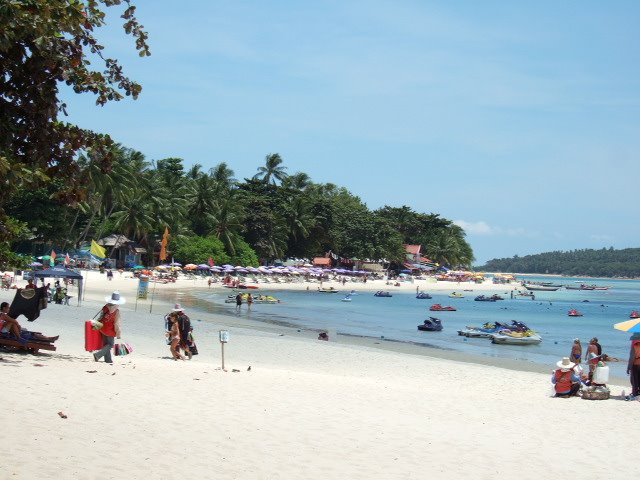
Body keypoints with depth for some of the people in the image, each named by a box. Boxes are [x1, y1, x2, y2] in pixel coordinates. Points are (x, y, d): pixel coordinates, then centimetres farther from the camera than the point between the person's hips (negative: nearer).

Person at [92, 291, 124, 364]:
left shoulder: (105, 307, -6)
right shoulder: (117, 311, -23)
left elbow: (100, 318, 4)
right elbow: (116, 324, -18)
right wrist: (118, 334, -7)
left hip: (103, 329, 6)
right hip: (110, 331, -6)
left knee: (106, 344, 19)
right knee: (110, 345, 11)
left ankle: (108, 359, 27)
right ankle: (98, 354, -3)